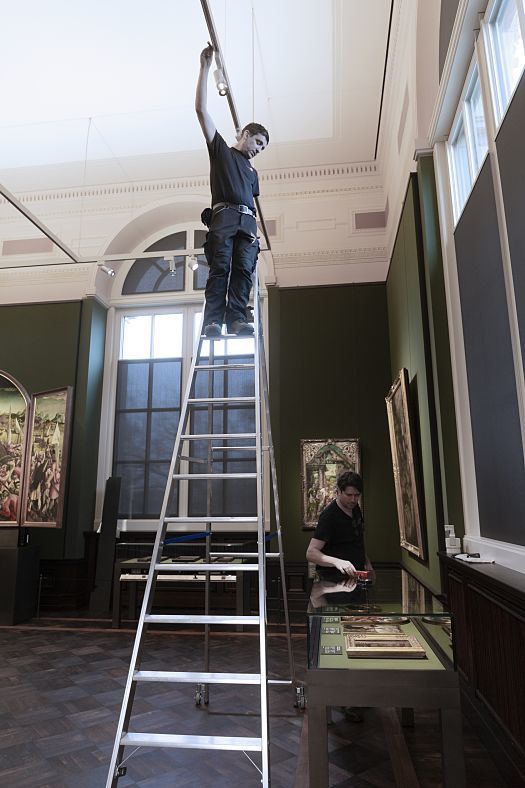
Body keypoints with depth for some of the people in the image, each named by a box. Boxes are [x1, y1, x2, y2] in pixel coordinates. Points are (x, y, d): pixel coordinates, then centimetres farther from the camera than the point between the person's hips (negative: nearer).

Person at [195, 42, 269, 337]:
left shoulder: (252, 171, 35)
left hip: (247, 223, 5)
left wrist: (254, 231, 15)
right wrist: (206, 67, 8)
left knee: (244, 270, -15)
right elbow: (202, 109, 13)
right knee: (220, 268, -18)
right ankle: (213, 320, -26)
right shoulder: (221, 150, 21)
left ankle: (237, 318, -25)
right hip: (224, 217, -4)